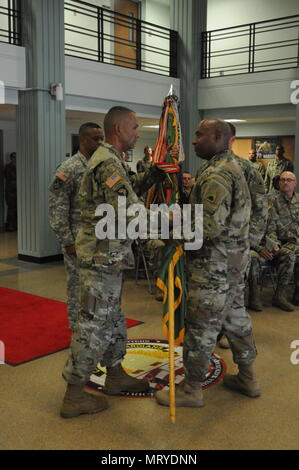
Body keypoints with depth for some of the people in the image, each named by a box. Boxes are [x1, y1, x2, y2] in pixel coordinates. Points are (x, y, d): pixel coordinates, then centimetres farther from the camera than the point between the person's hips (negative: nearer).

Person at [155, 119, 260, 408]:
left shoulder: (216, 175, -19)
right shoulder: (233, 168, 14)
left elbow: (211, 226, -25)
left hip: (214, 266, -10)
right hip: (235, 262, 10)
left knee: (201, 326, 0)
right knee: (235, 317, 18)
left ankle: (192, 390, 12)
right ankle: (247, 378, 31)